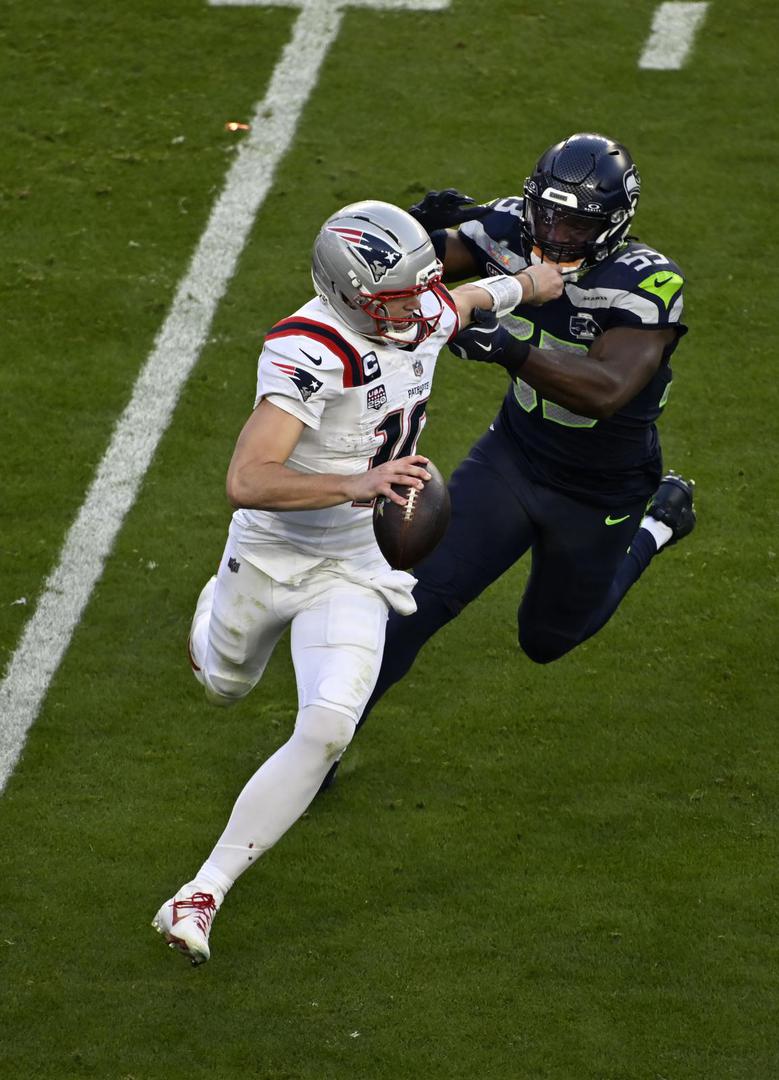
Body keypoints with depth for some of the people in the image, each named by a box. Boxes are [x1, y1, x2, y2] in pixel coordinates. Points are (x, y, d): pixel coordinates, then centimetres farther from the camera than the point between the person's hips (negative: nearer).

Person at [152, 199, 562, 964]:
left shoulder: (425, 314, -11)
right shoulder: (308, 353, -32)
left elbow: (465, 300, 19)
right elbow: (246, 483, -42)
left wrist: (523, 286, 39)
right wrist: (359, 484, -52)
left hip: (352, 566, 4)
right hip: (271, 551, -3)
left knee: (326, 732, -17)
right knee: (226, 685, 26)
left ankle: (202, 895, -10)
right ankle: (216, 612, 66)